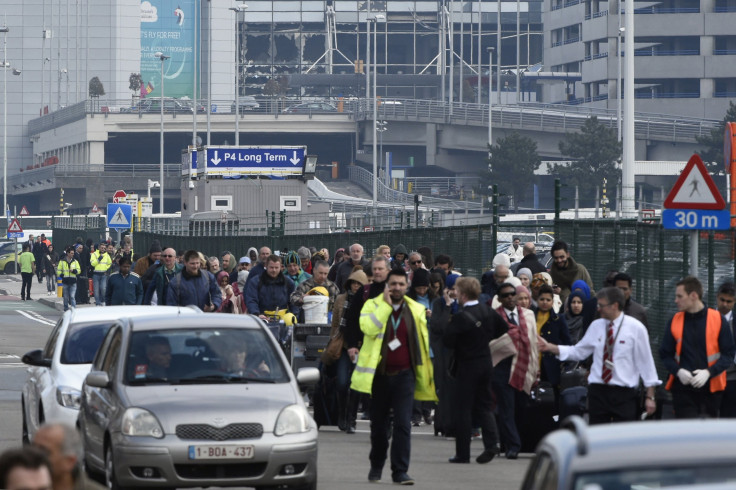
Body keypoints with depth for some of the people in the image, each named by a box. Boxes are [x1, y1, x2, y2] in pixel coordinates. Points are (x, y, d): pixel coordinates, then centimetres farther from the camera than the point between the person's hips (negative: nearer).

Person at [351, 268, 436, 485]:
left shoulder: (416, 310, 8)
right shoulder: (373, 305, 1)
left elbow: (423, 342, 15)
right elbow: (368, 327, -19)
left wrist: (426, 373, 13)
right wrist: (386, 304, -16)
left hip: (404, 375, 0)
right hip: (378, 374, 0)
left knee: (403, 424, -10)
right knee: (378, 424, 12)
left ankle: (400, 471, -9)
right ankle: (376, 466, 30)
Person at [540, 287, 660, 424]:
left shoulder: (635, 328, -3)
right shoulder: (596, 326, 9)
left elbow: (646, 361, -2)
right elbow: (578, 352, 12)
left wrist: (650, 397, -3)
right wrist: (550, 347, 2)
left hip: (625, 393, -4)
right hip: (598, 391, 4)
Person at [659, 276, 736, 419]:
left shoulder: (718, 320, -1)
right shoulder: (675, 321, 6)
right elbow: (665, 354, 10)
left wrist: (709, 372, -16)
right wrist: (678, 371, -10)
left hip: (710, 388, -1)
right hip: (682, 388, 1)